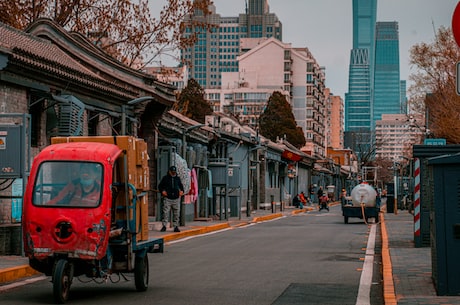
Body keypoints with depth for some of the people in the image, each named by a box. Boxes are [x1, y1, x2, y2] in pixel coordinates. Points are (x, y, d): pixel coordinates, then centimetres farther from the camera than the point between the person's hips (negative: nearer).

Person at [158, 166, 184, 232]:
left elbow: (181, 186, 26)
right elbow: (160, 186, 12)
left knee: (176, 213, 3)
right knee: (165, 212, -8)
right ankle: (164, 226, -3)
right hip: (167, 198, -2)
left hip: (176, 199, 2)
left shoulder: (177, 178, 14)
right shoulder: (165, 178, 6)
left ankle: (176, 227, 8)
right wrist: (162, 191, -6)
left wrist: (182, 191, 6)